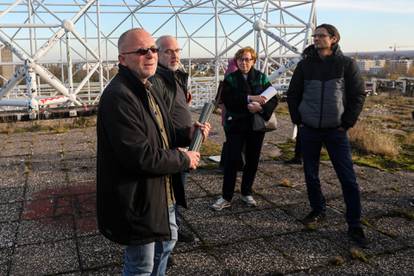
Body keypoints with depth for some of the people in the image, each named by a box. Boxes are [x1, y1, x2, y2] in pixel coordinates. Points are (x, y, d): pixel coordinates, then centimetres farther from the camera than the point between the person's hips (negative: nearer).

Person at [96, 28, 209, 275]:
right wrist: (184, 160, -16)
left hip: (162, 192, 10)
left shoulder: (147, 89, 9)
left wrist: (188, 134, 0)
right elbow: (141, 156, -30)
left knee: (167, 240, 30)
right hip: (138, 200, -10)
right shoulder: (118, 97, -25)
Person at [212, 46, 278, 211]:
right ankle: (226, 197, 6)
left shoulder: (261, 78, 5)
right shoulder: (230, 79, 2)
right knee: (231, 161, -3)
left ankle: (246, 193, 26)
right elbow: (227, 99, -15)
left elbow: (273, 99, -2)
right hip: (236, 125, -2)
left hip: (256, 125, 2)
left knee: (252, 160, 10)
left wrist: (259, 107, -21)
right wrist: (249, 98, -23)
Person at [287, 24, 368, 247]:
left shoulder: (346, 64, -1)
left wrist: (347, 123, -5)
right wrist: (297, 120, 3)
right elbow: (292, 94, 11)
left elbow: (359, 94, -1)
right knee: (310, 174, 10)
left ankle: (354, 226, 6)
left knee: (348, 178, -3)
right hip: (309, 129, 3)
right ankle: (318, 211, 30)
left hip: (336, 130, -3)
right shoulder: (305, 65, 5)